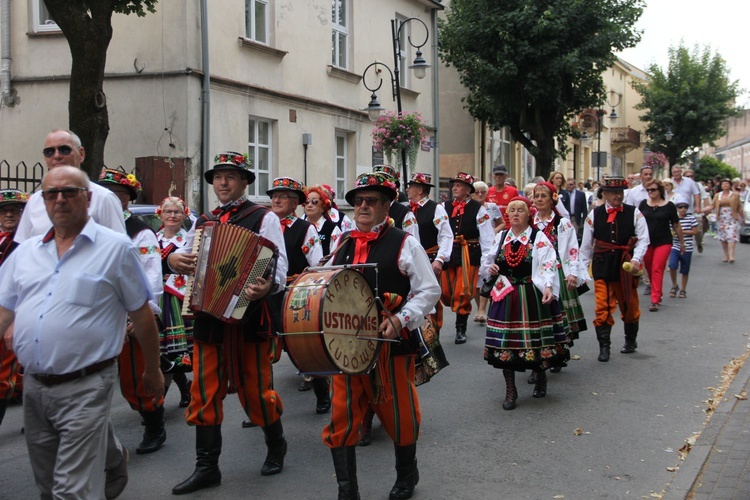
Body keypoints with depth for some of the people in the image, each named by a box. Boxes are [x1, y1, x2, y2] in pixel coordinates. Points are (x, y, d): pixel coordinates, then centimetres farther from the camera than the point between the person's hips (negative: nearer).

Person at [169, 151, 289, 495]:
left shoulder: (264, 218, -2)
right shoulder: (202, 222, 15)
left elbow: (279, 265, -11)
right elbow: (184, 255, 23)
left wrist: (268, 286, -33)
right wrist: (174, 259, -2)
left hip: (247, 316, -5)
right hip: (207, 317, 5)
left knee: (254, 389, 7)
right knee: (204, 392, 4)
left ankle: (276, 446, 32)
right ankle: (207, 467, 12)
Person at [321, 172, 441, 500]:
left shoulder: (404, 243, -4)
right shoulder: (343, 245, 11)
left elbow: (429, 290, -5)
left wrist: (401, 319, -17)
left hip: (391, 344, -4)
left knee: (398, 412, 11)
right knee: (342, 415, 2)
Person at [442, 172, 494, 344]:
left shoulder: (478, 209, -3)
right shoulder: (445, 207, 4)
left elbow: (487, 235, -5)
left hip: (469, 254, -2)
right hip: (448, 252, 3)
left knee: (463, 293, 0)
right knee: (445, 292, 7)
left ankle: (461, 329, 13)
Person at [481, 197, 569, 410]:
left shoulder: (539, 238, -3)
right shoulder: (500, 238, 11)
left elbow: (549, 264, -13)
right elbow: (487, 260, 22)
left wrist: (548, 286, -29)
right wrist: (489, 268, -1)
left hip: (532, 297, -3)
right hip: (506, 297, 4)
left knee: (536, 340, 3)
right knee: (505, 344, 1)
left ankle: (541, 378, 32)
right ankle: (510, 390, 12)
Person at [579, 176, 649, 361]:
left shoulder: (634, 213, -1)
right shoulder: (594, 215, 0)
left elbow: (643, 240, -4)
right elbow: (586, 245, 4)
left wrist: (636, 259, -19)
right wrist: (582, 269, 3)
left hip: (626, 266, 1)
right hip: (602, 266, 0)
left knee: (629, 305, 15)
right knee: (602, 307, -4)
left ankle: (631, 341, 35)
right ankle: (604, 347, 5)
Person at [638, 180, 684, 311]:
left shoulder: (669, 206, -2)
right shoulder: (643, 204, 3)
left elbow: (676, 226, 6)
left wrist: (682, 242, 11)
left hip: (663, 242, -3)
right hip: (646, 242, 3)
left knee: (657, 270, -10)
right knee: (649, 270, 10)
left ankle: (655, 300, -11)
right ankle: (658, 294, 29)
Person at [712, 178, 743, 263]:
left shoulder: (734, 195, 3)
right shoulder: (718, 195, 10)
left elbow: (739, 207, 5)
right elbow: (713, 206, 8)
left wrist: (742, 218, 4)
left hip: (732, 218, -3)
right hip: (721, 219, 3)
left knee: (731, 235, -13)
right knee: (723, 237, 4)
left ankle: (731, 256, -21)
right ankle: (726, 255, 13)